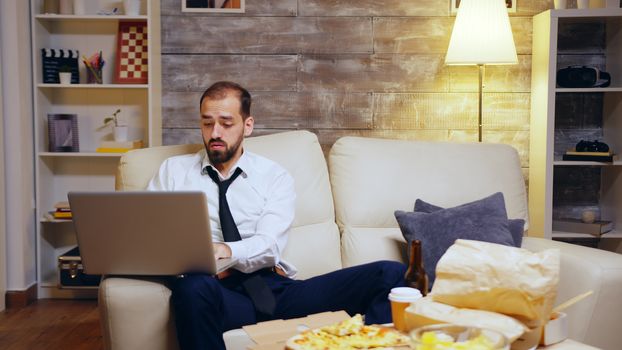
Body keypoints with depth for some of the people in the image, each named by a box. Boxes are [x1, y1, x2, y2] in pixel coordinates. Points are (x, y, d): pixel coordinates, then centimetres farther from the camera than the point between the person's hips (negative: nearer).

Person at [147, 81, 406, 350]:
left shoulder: (274, 176, 14)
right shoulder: (174, 170, 17)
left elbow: (269, 245, -2)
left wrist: (226, 251, -25)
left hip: (277, 288, 2)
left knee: (391, 274, -18)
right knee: (193, 287, -41)